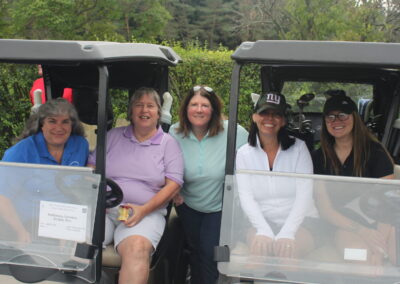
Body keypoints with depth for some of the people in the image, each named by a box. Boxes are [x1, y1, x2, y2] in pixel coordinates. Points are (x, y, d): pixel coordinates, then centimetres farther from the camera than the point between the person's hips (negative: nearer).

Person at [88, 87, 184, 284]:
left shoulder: (169, 143, 10)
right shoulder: (113, 136, 18)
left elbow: (173, 185, 2)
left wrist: (144, 210, -11)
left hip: (146, 213, -2)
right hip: (104, 209, 2)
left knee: (137, 248, -35)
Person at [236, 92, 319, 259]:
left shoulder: (298, 148, 1)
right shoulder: (244, 154, 5)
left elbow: (304, 194, -8)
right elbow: (246, 198, -5)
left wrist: (287, 234, -22)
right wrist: (264, 231, -22)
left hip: (300, 222, 0)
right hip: (262, 223, 1)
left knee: (290, 249, -31)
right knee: (259, 246, -31)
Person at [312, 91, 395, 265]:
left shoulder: (375, 152, -1)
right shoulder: (319, 158, 5)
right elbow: (325, 209, 1)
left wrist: (380, 244, -23)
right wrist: (361, 230, -14)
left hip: (379, 226, 0)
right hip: (345, 228, 1)